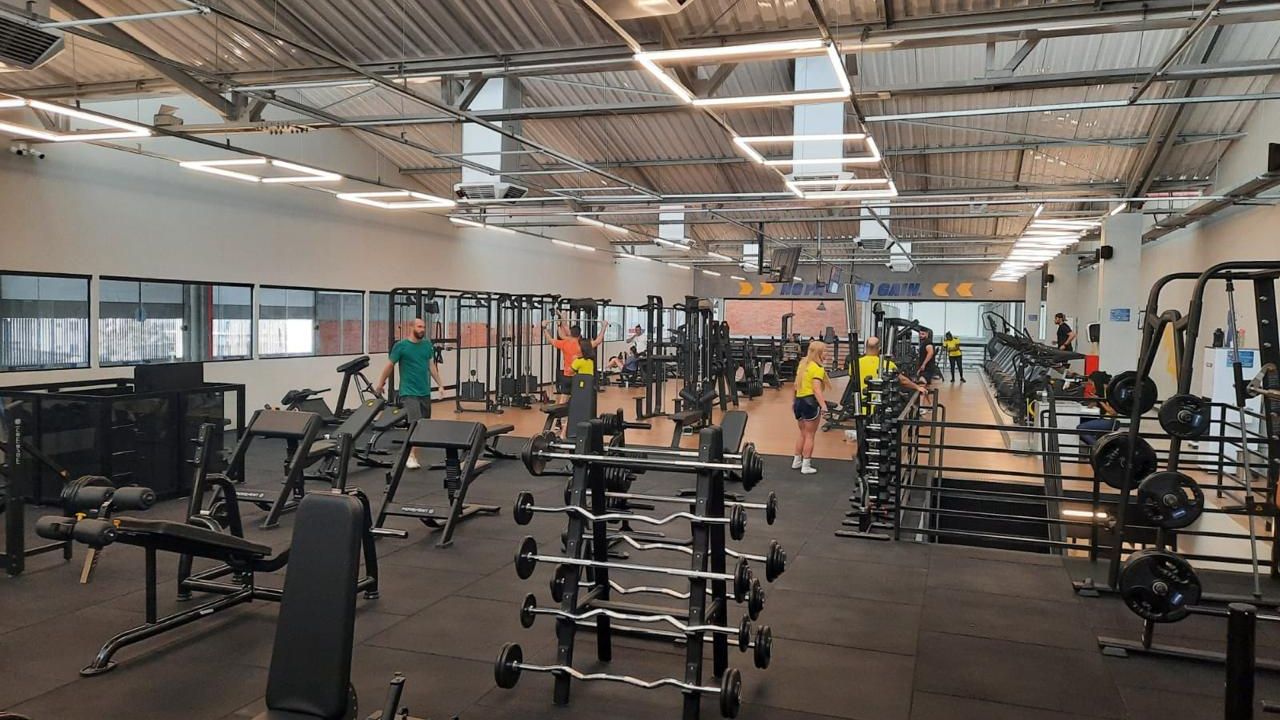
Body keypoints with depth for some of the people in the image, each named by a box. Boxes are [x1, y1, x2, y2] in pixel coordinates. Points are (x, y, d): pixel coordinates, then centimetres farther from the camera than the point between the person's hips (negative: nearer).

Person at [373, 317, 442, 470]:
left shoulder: (427, 345, 8)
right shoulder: (401, 345, -7)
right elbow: (389, 366, 0)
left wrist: (440, 384, 11)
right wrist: (380, 384, 5)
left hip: (425, 392, 6)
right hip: (409, 392, -6)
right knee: (416, 424, -17)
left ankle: (415, 454, 18)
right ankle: (411, 457, -13)